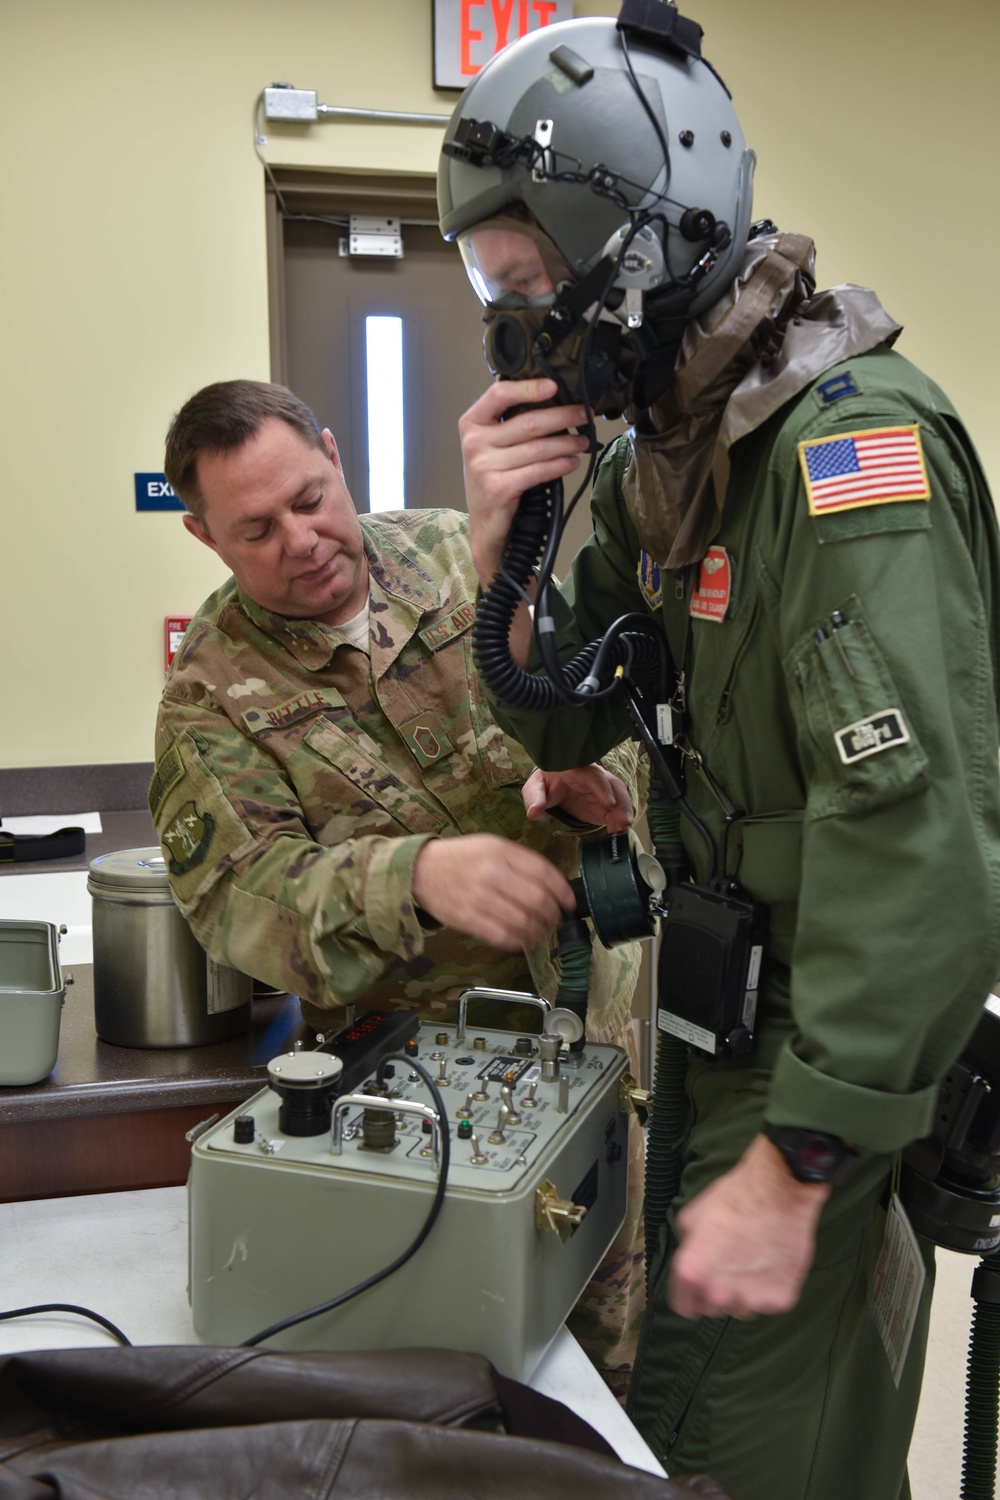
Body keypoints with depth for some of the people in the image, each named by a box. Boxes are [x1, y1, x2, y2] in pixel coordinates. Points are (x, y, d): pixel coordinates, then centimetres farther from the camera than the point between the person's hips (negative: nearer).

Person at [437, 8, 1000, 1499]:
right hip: (731, 1012, 8)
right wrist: (506, 550, -12)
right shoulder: (662, 449, 5)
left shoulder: (851, 443, -23)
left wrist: (792, 1165, -28)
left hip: (840, 1044, -8)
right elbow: (573, 721, 7)